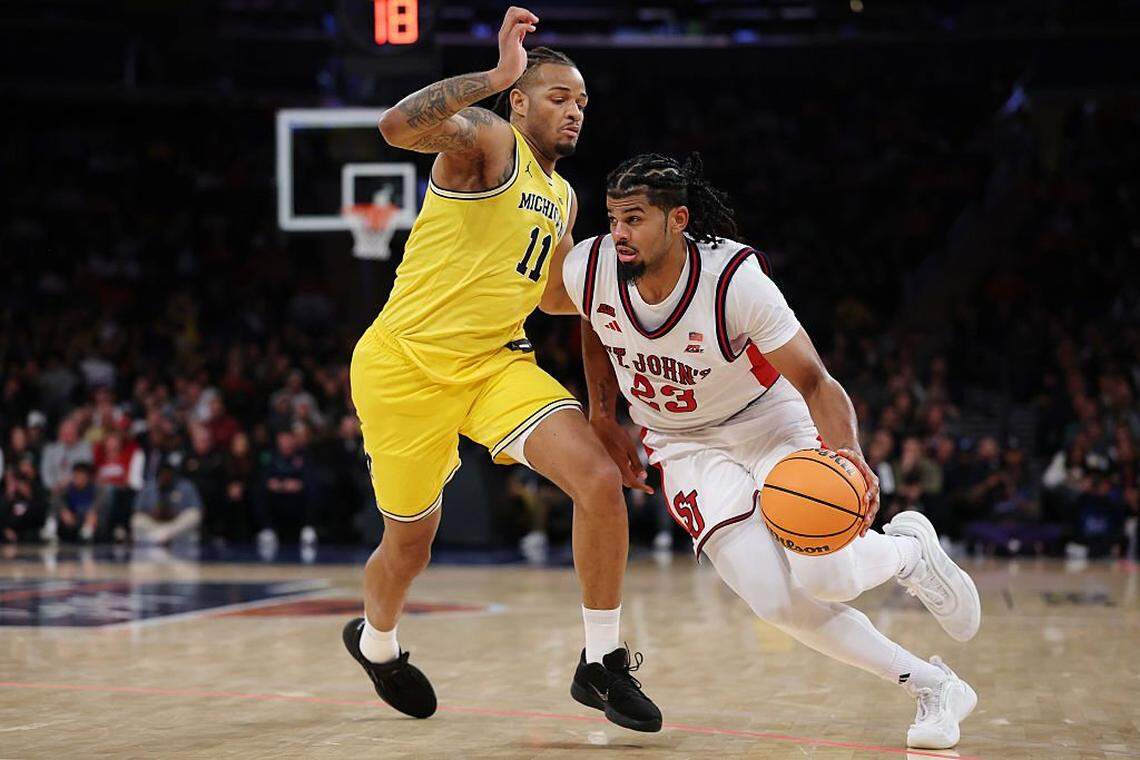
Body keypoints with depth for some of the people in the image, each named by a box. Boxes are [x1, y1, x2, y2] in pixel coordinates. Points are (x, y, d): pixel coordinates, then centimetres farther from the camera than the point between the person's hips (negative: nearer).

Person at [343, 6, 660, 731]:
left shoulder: (562, 199, 15)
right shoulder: (489, 139, -9)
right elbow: (399, 126, -30)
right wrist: (498, 74, -34)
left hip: (497, 363, 6)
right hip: (407, 364, -6)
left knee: (600, 480, -18)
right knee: (410, 543, 10)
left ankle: (602, 664, -6)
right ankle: (375, 641, 45)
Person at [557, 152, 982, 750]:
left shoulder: (737, 279, -30)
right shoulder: (588, 269, -19)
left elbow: (814, 382, -26)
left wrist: (849, 453, -44)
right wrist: (602, 415, 6)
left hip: (769, 423, -3)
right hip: (686, 446, 3)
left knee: (824, 578, -22)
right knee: (776, 602, -18)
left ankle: (909, 548, 17)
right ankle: (932, 686, -1)